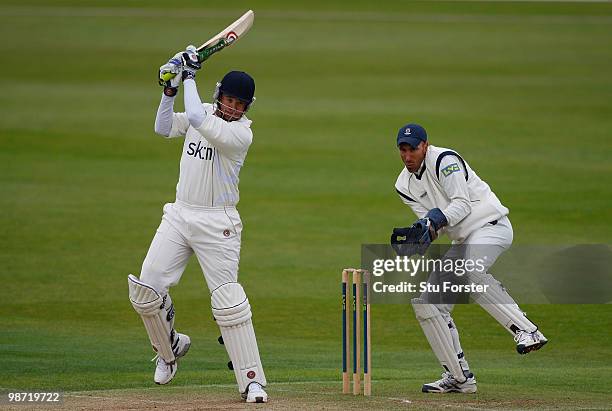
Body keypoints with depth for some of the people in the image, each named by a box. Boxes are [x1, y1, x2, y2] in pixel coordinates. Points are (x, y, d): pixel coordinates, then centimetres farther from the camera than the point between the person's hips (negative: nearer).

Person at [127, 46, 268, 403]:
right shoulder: (204, 113, 7)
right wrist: (170, 89, -6)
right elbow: (163, 128, 6)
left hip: (217, 223, -6)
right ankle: (170, 347, 27)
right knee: (146, 290, 1)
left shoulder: (241, 133, -16)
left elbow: (197, 120, -28)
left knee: (228, 300, -13)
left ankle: (252, 380, -9)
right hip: (180, 214, 6)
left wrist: (190, 77, -17)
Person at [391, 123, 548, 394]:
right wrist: (418, 234, -17)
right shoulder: (404, 185, 11)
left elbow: (462, 204, -18)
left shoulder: (445, 160, -11)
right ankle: (459, 377, 8)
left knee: (468, 271, -39)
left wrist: (436, 218, -33)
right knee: (426, 304, 1)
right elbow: (432, 224, 4)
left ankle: (526, 331, -37)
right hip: (462, 240, 9)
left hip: (491, 225, -9)